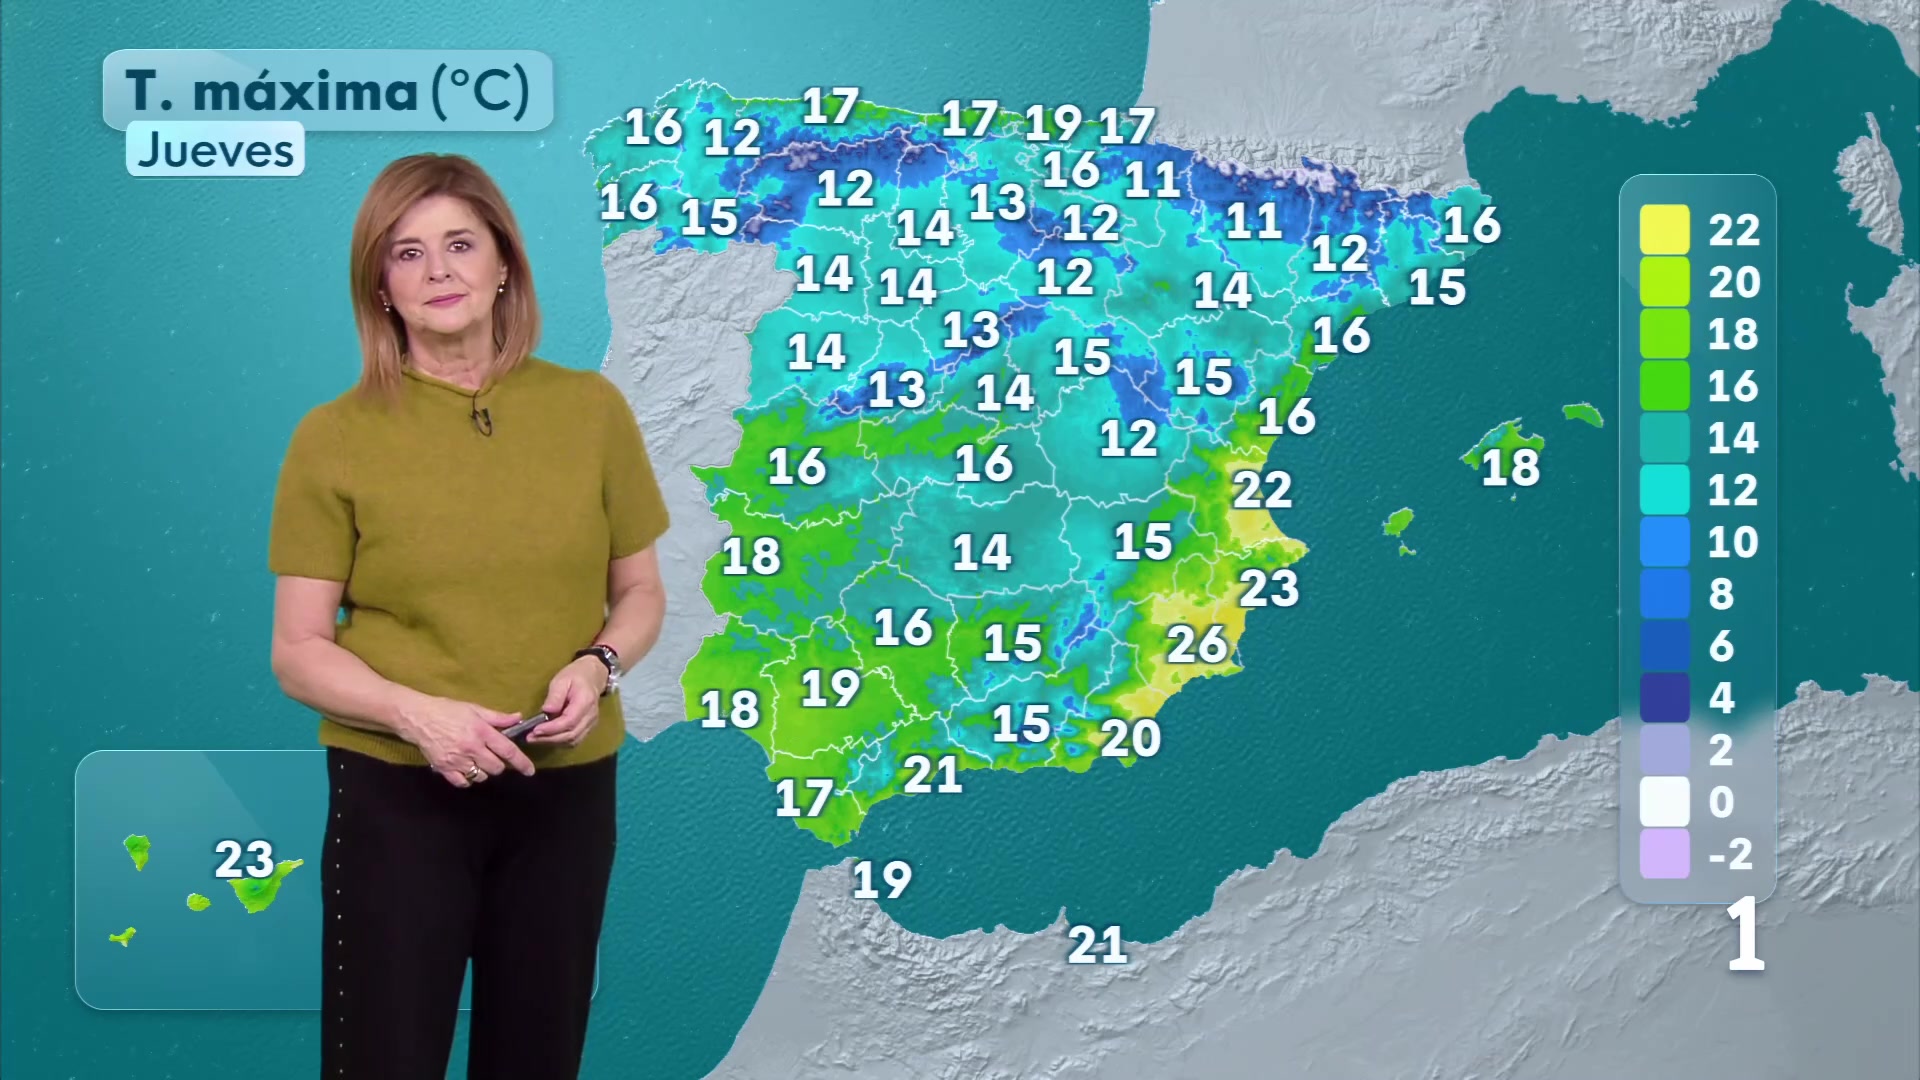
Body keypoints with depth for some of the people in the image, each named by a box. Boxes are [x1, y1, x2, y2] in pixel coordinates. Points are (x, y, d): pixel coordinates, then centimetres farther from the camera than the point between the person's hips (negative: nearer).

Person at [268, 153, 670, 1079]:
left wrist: (597, 665, -12)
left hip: (566, 789, 2)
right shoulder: (335, 437, -6)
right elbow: (298, 652, -5)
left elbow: (640, 593, 8)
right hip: (399, 793, -2)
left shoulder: (591, 409, 0)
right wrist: (419, 713, -21)